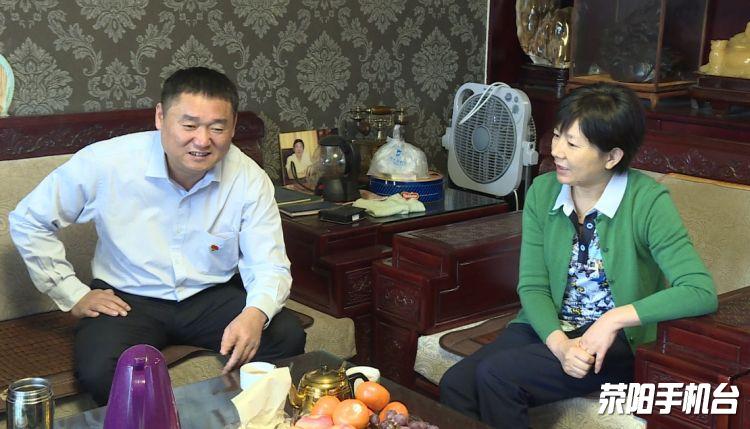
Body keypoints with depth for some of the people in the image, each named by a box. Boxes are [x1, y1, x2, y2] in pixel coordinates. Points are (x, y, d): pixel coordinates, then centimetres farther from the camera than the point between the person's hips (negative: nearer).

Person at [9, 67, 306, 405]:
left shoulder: (249, 179, -12)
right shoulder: (106, 163, -16)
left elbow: (270, 266, -12)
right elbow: (28, 221, -2)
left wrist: (256, 313, -35)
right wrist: (73, 295, -5)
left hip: (213, 295, 2)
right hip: (128, 299, -1)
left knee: (287, 337, -22)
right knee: (100, 374, -32)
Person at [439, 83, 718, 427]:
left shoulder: (647, 201, -15)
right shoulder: (542, 192, -1)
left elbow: (700, 292, -22)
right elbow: (532, 286, -2)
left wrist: (616, 318, -27)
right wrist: (560, 344, -20)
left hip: (618, 344, -4)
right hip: (550, 328, 5)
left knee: (496, 374, -26)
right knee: (454, 385, -20)